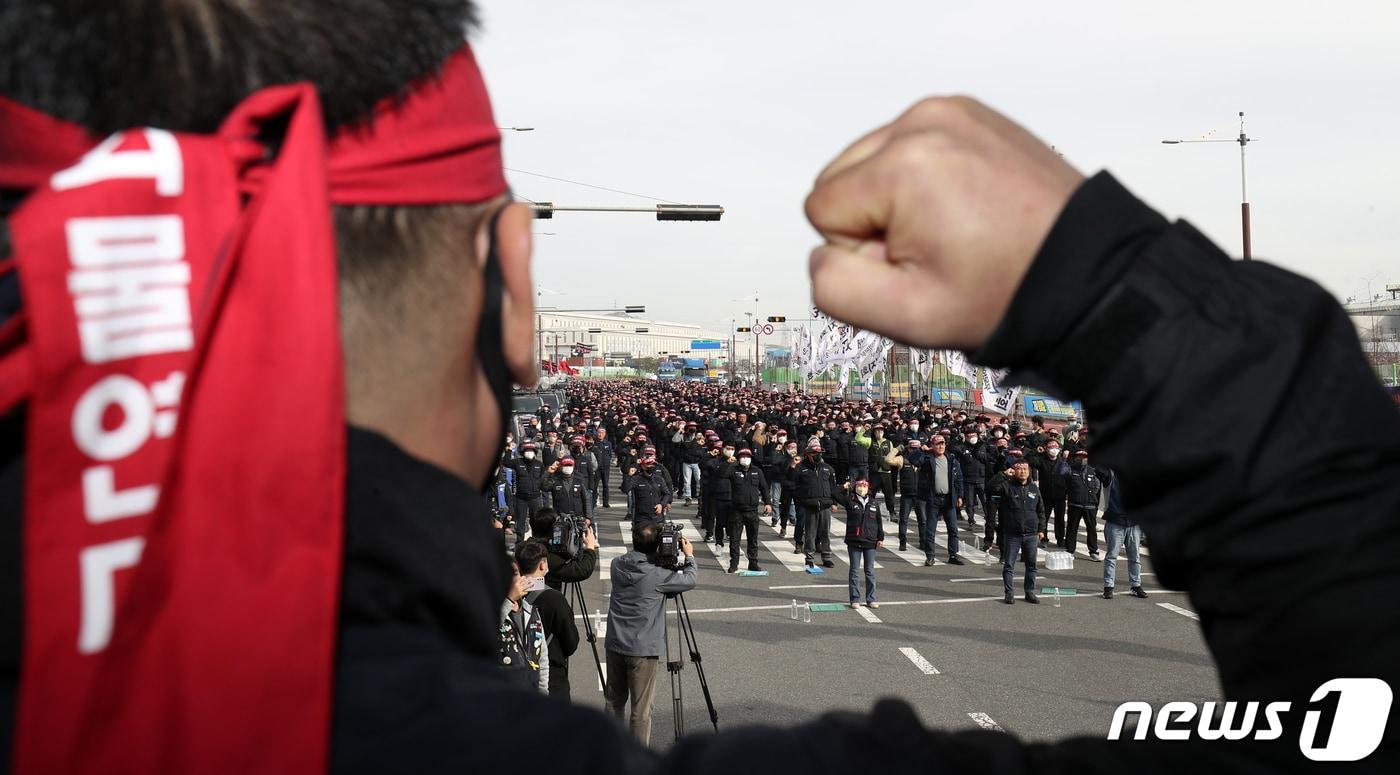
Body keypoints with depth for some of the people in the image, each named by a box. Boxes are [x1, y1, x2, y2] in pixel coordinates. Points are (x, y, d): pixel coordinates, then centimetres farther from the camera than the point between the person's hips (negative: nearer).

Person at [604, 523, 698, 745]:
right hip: (642, 649, -6)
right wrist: (689, 556, 14)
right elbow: (690, 581, -2)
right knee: (641, 708, 2)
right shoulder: (657, 575, -18)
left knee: (614, 701, 19)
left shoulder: (618, 564, -2)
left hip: (614, 645, 6)